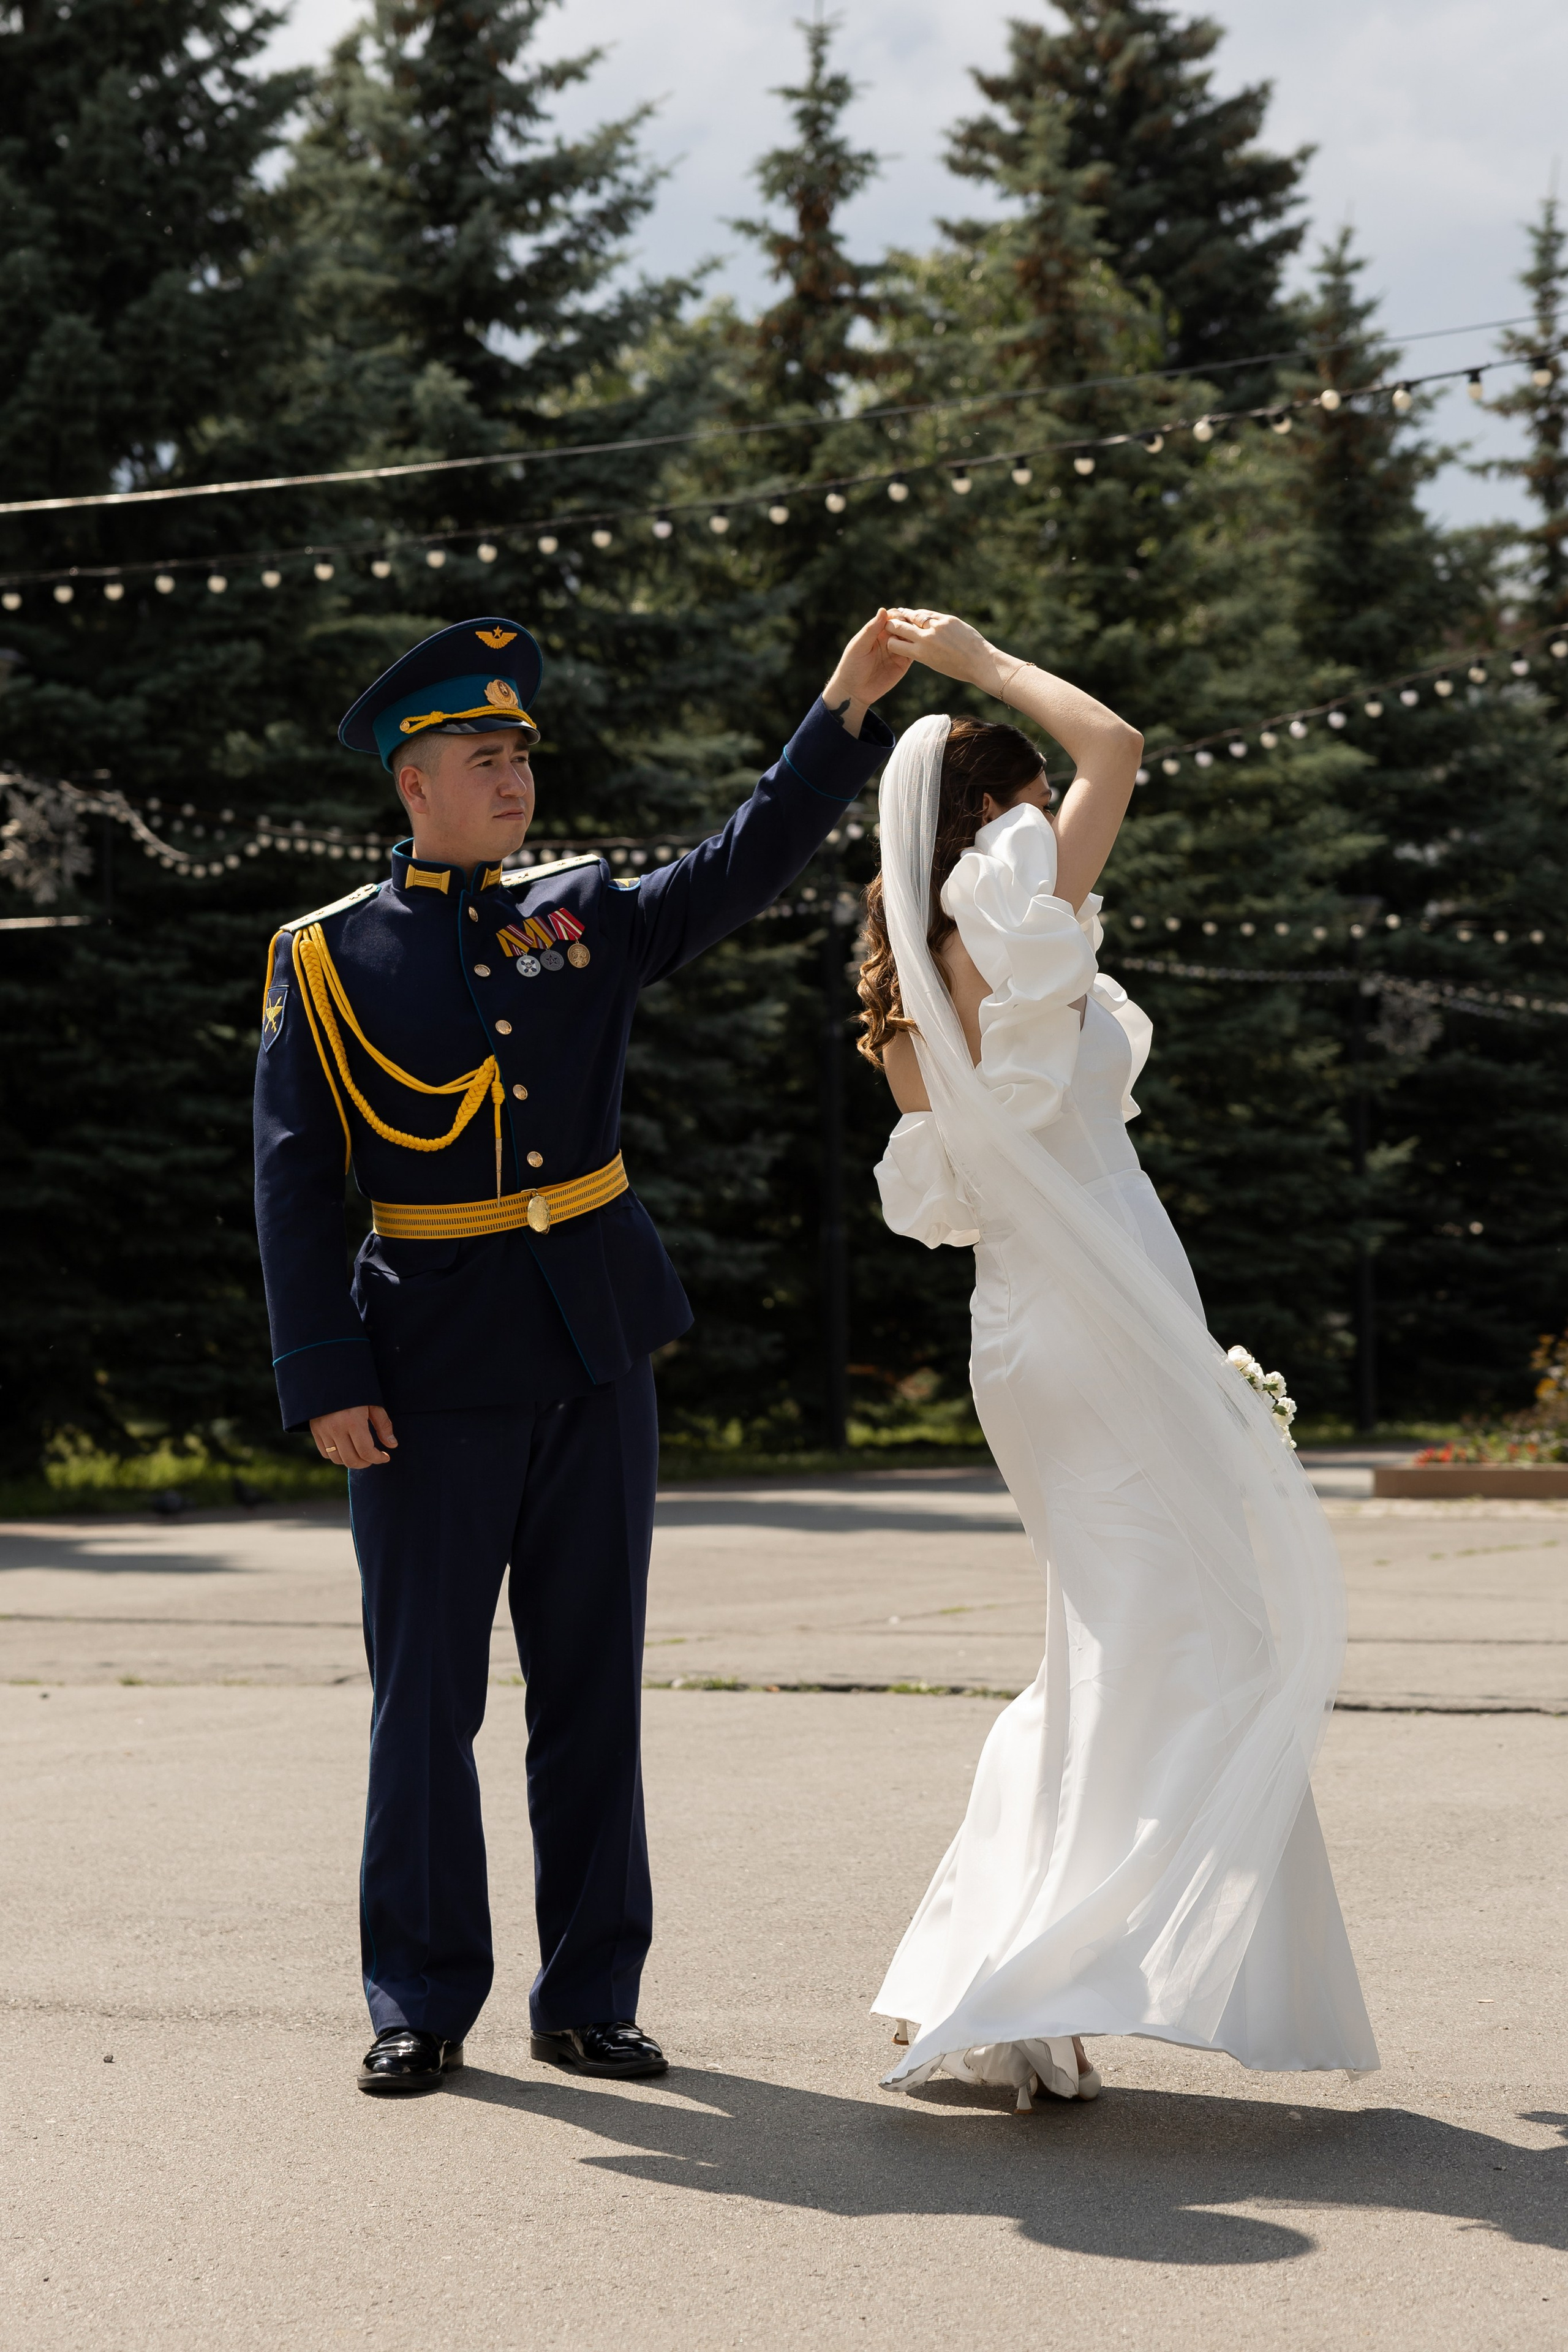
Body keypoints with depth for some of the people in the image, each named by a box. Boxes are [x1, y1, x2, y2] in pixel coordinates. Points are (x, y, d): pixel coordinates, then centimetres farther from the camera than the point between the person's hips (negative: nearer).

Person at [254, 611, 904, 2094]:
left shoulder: (585, 914, 9)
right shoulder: (327, 960, -1)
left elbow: (744, 869, 3)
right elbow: (293, 1184, -4)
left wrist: (845, 708, -10)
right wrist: (325, 1381, -12)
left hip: (596, 1356, 4)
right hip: (435, 1370, -3)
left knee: (594, 1684, 6)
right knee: (426, 1692, 1)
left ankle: (589, 1999, 14)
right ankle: (420, 2004, 13)